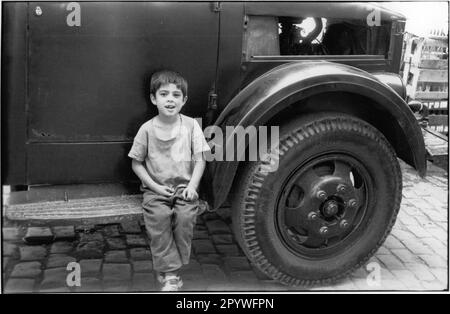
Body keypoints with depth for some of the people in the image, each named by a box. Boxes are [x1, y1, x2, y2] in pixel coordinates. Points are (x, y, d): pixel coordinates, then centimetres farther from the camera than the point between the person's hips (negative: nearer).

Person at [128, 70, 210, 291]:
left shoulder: (190, 125, 0)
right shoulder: (147, 129, -2)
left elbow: (199, 159, 2)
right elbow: (136, 163, 4)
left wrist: (192, 186, -11)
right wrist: (154, 186, -7)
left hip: (184, 185, 1)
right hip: (156, 188, 0)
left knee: (186, 214, -24)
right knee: (158, 215, -25)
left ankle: (167, 268, -8)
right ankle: (170, 274, -18)